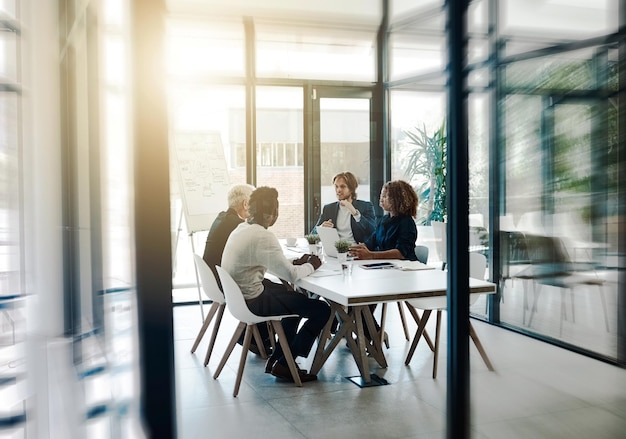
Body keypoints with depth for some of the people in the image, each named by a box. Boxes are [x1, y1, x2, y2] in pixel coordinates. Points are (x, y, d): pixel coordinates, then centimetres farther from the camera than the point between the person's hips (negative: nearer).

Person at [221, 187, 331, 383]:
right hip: (252, 301, -10)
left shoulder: (242, 228, 5)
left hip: (238, 293, 10)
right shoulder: (263, 237, -24)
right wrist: (310, 266, -3)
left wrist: (295, 262, 7)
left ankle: (277, 357, 31)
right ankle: (283, 365, 6)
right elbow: (290, 275, -23)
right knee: (322, 310, -6)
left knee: (296, 297, 29)